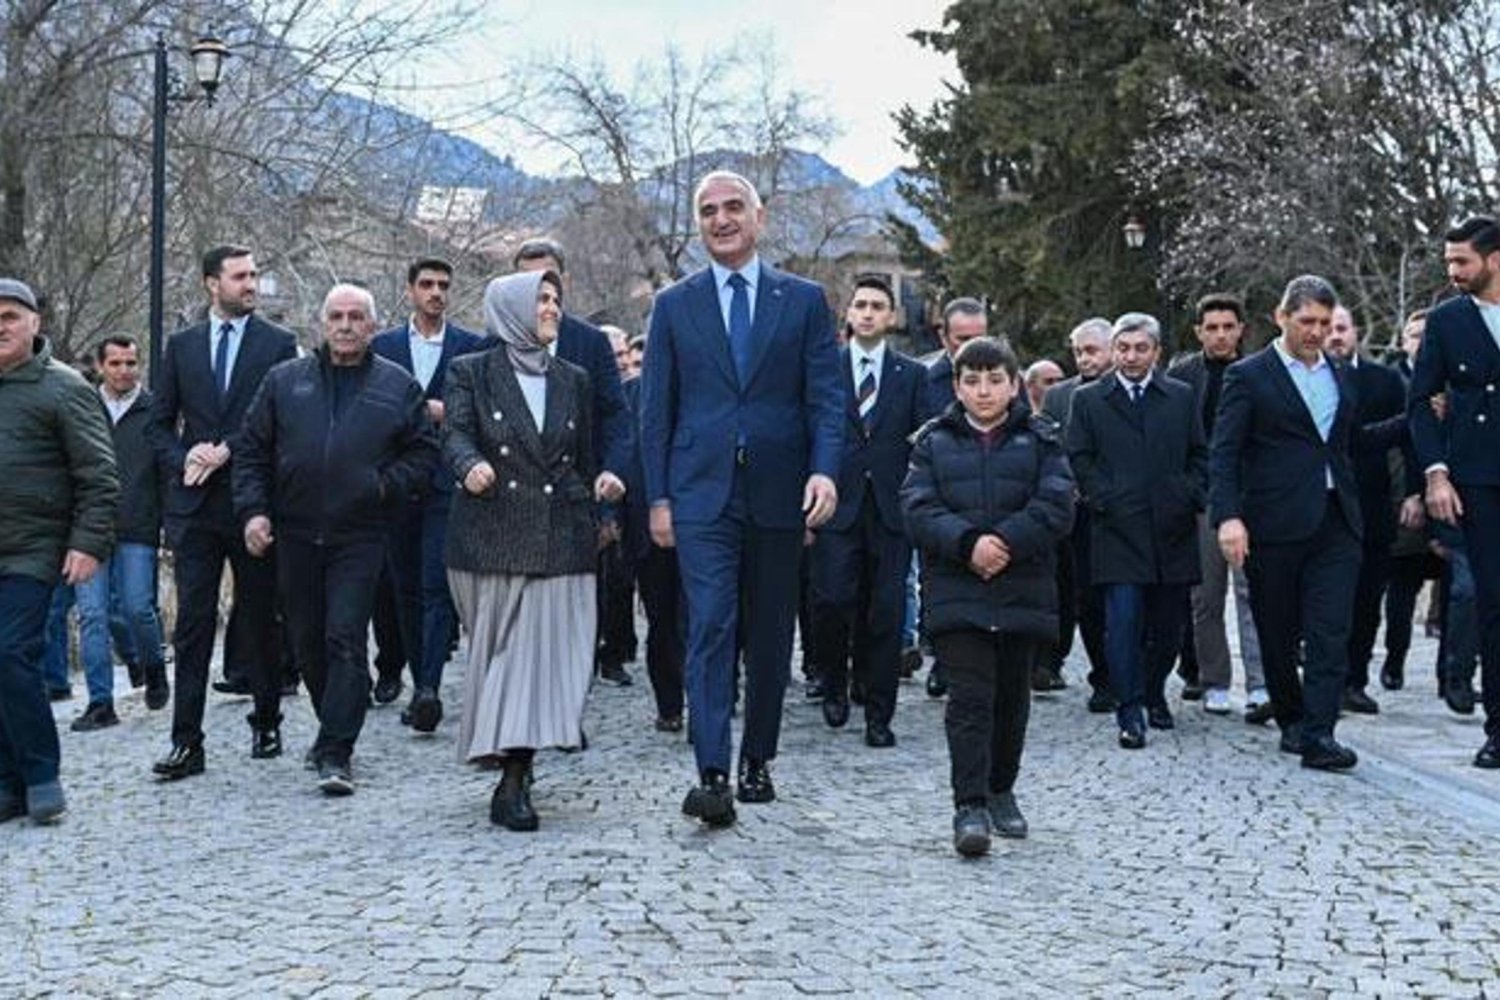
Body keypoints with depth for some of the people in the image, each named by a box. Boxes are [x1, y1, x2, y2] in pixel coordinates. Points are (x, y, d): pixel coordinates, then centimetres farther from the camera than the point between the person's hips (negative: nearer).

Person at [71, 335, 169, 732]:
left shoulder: (154, 411, 4)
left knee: (138, 608, -4)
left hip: (137, 531, -2)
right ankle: (100, 702, 3)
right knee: (92, 614, -2)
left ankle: (153, 668, 26)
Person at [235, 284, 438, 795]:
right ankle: (334, 727, 32)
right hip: (295, 535, 3)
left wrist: (386, 484, -10)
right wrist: (253, 509, -1)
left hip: (359, 537, -3)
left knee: (346, 640, -10)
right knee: (308, 643, 11)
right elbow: (252, 450, 10)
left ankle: (335, 753, -8)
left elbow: (424, 453, 6)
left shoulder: (397, 387, 5)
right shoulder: (284, 381, 9)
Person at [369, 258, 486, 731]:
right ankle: (420, 680, 19)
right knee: (405, 586, 9)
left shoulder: (473, 346, 5)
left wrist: (443, 413, -10)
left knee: (437, 585, -11)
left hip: (447, 483, -3)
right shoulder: (383, 345, 11)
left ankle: (428, 688, -17)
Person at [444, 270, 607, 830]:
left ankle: (513, 783, -6)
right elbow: (455, 435, -8)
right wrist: (470, 466, -28)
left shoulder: (573, 381, 15)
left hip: (558, 539, 2)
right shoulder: (472, 373, 5)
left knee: (543, 651, -7)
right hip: (491, 535, -2)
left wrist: (597, 483, 4)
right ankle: (511, 774, 14)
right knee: (497, 651, 3)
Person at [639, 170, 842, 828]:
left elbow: (827, 398, 2)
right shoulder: (675, 306, 8)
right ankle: (712, 775, -14)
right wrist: (658, 498, 2)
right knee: (710, 630, -10)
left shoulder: (804, 301, 7)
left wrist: (824, 470, -14)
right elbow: (656, 410, 8)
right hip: (702, 495, -1)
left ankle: (758, 761, 22)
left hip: (779, 495, 1)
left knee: (770, 636, 9)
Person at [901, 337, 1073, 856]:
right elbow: (918, 510, -4)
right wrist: (967, 543, -20)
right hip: (956, 593, -2)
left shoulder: (1039, 440, 7)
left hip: (1023, 591, 2)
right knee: (970, 697, -10)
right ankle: (969, 807, -10)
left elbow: (1056, 506, -6)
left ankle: (1000, 790, 30)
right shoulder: (934, 442, 7)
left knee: (1011, 696, 13)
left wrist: (1005, 542, -19)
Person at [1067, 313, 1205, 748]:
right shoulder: (1088, 399, 7)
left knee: (1168, 623, 8)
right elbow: (1078, 460, 5)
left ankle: (1154, 693, 31)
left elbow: (1199, 456, 13)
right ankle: (1130, 711, -5)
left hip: (1172, 531, 2)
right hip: (1117, 530, -2)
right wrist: (1103, 500, -6)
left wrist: (1190, 498, -1)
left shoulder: (1182, 397, 12)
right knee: (1123, 622, -10)